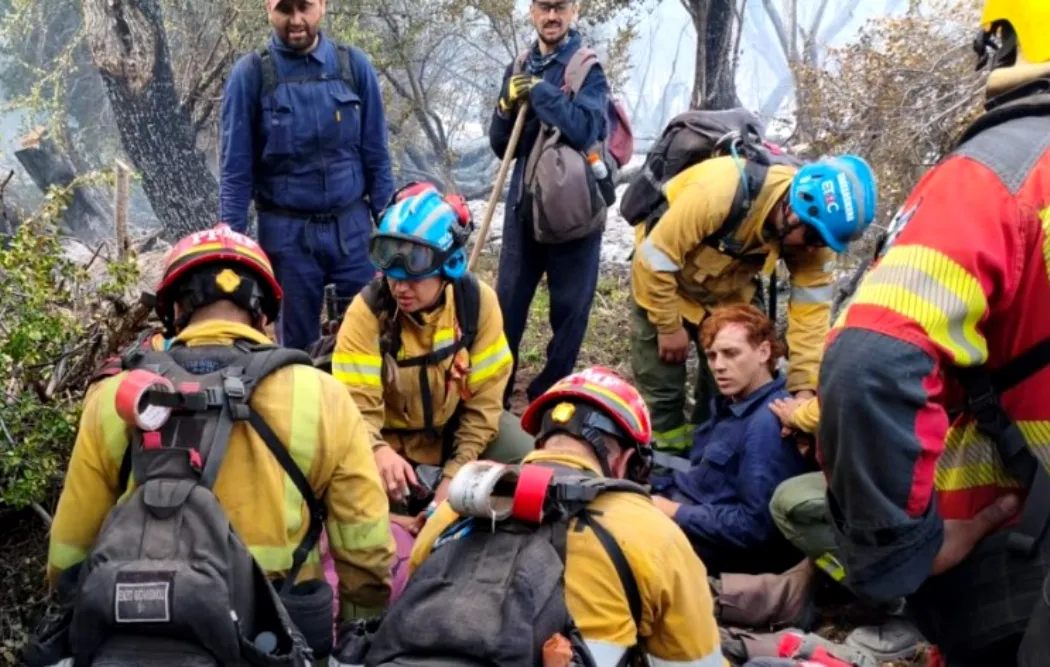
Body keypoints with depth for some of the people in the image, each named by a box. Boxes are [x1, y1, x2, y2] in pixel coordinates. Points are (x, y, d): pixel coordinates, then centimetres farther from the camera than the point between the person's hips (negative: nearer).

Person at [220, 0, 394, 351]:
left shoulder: (354, 65, 0)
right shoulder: (250, 74, -5)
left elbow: (375, 155, 5)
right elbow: (236, 168, -2)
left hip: (351, 226, 1)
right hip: (286, 233, -1)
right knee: (298, 342, 10)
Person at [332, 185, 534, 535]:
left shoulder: (478, 301, -19)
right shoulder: (367, 311, -25)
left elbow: (484, 399, -14)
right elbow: (358, 405, -28)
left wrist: (456, 474, -20)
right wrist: (378, 451, -51)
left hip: (456, 425, 2)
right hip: (390, 434, -2)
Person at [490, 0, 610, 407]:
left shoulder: (588, 69, -6)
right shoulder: (520, 69, 10)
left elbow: (584, 130, -24)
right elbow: (500, 146, 11)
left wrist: (538, 90, -17)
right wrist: (508, 108, -8)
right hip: (524, 205, 5)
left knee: (569, 308, 4)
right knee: (507, 305, 7)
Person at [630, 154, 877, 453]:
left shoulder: (812, 230, -21)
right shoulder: (718, 192, -39)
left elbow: (811, 309, -19)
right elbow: (655, 256, -30)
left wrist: (805, 389, -25)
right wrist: (669, 326, -20)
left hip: (727, 294, 5)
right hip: (663, 280, -5)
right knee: (662, 391, -3)